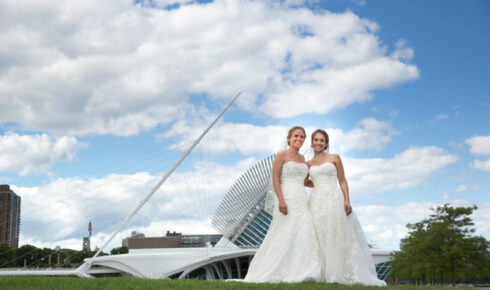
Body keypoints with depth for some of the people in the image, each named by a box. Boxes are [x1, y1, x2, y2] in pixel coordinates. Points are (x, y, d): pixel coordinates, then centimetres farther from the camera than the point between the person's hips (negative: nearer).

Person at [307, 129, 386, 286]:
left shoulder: (334, 158, 8)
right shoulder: (308, 164, 15)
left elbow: (343, 181, 4)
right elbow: (304, 182, 25)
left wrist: (347, 200, -7)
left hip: (335, 199, -2)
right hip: (317, 201, 3)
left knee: (340, 237, -5)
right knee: (321, 238, -2)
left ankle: (351, 274, -2)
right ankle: (326, 275, 0)